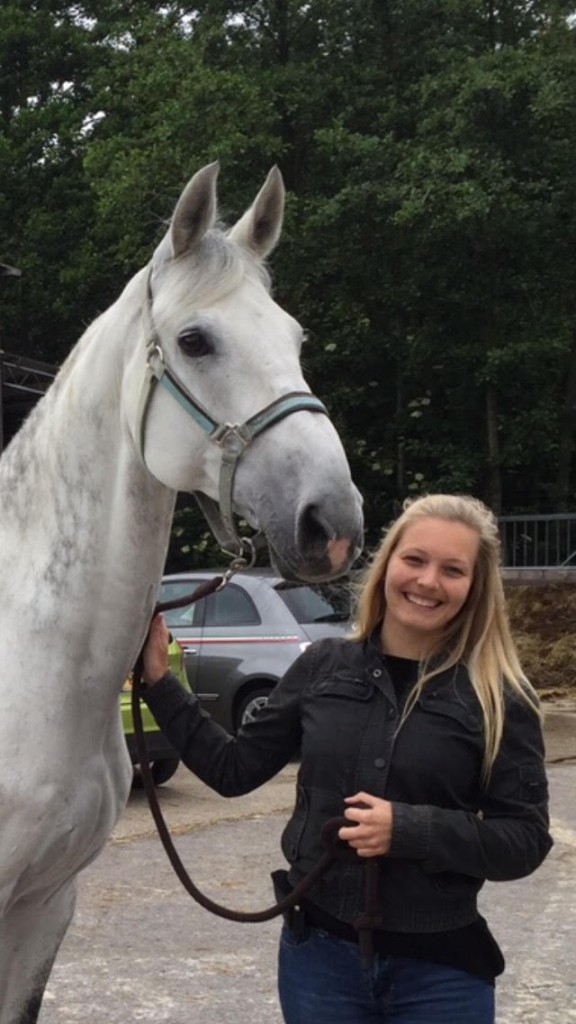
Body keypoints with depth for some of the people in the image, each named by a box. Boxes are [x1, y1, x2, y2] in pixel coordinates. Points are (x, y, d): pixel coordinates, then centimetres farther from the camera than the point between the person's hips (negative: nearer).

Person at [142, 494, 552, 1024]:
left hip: (441, 970, -2)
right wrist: (160, 682, 1)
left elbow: (527, 840, -9)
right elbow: (234, 769, 7)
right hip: (319, 952, 2)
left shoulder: (501, 699, -8)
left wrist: (408, 828, -21)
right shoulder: (325, 666, 0)